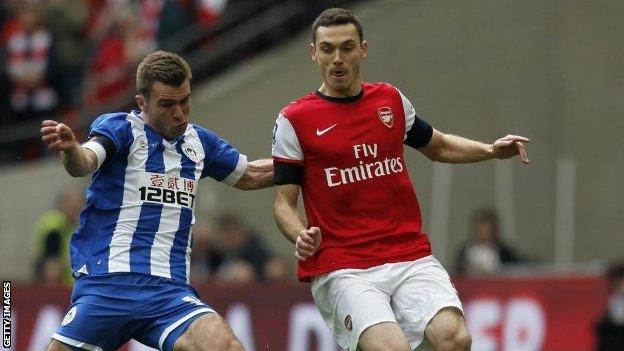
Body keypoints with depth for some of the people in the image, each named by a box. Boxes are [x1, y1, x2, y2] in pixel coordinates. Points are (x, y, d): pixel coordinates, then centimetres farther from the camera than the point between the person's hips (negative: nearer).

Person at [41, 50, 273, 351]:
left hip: (169, 290, 3)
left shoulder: (199, 142, 17)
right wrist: (70, 149, -44)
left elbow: (249, 176, 35)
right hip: (107, 285, -3)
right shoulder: (120, 128, -1)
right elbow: (84, 163, -22)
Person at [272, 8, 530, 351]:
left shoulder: (391, 100, 12)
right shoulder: (293, 120, 1)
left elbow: (437, 146, 30)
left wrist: (491, 150, 14)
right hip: (342, 268, -4)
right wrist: (301, 237, -17)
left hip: (412, 258, 4)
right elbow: (284, 202, 3)